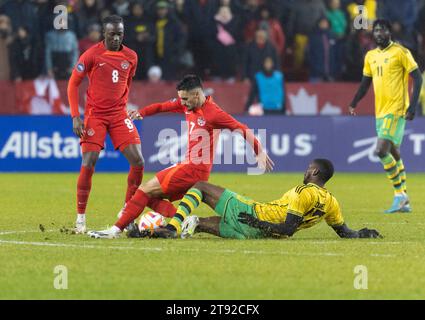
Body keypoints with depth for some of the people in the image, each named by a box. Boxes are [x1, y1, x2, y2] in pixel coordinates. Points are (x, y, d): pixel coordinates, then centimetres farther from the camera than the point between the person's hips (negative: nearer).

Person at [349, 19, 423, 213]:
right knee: (393, 154, 10)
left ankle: (399, 193, -4)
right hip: (380, 111, 7)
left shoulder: (400, 52, -7)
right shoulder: (370, 56, 12)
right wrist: (354, 104, 8)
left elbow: (417, 78, -9)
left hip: (396, 110, -7)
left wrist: (413, 106, -17)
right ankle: (404, 202, 16)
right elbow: (365, 83, 21)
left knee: (381, 150, -17)